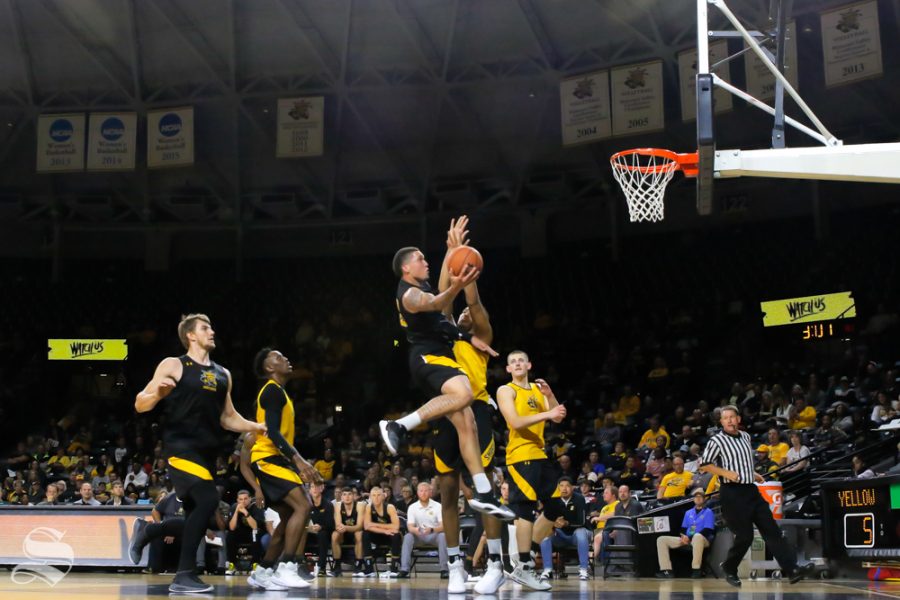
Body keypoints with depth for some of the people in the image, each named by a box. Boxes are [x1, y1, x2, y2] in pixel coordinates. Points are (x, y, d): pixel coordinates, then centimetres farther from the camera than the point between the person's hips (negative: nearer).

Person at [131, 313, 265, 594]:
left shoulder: (222, 375, 18)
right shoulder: (173, 365, 0)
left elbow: (228, 419, 25)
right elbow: (140, 405, -2)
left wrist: (258, 427, 9)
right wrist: (158, 393, -23)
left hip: (207, 451, 7)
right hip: (181, 446, -7)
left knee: (195, 514, 8)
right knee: (208, 499, -24)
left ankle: (145, 530, 35)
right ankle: (184, 575, -19)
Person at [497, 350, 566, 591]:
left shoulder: (538, 389, 18)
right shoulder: (506, 390, -3)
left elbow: (558, 418, 12)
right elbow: (516, 422, -17)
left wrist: (550, 396, -5)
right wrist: (547, 414, -22)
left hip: (543, 454, 8)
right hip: (521, 455, -8)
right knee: (526, 510, -11)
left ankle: (524, 560, 16)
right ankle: (525, 568, -8)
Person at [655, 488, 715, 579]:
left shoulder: (708, 512, 4)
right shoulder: (688, 512, 22)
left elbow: (707, 531, -8)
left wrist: (690, 538, -15)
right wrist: (683, 537, -6)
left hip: (702, 540, -6)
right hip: (686, 540, 6)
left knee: (697, 536, -44)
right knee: (661, 540, -8)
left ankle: (696, 570, -38)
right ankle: (667, 571, -23)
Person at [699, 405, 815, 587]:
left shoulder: (745, 436, 13)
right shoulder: (716, 441, -7)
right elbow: (704, 465, -6)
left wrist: (753, 474, 14)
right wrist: (726, 472, -16)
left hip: (751, 490, 7)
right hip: (732, 493, -7)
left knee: (771, 530, -1)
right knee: (744, 536, -5)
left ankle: (792, 569, -6)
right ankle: (729, 569, 18)